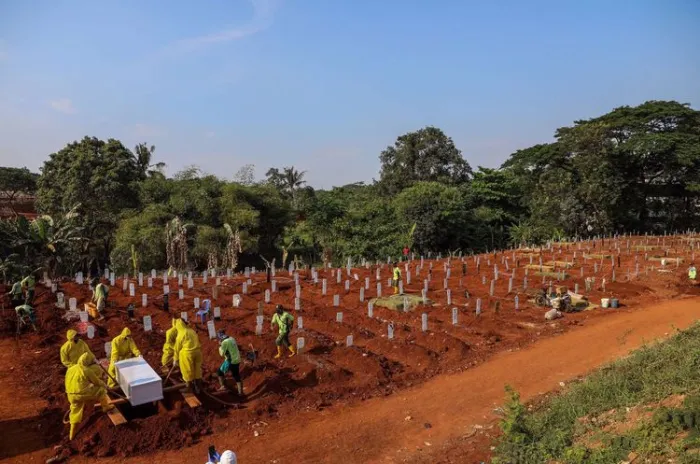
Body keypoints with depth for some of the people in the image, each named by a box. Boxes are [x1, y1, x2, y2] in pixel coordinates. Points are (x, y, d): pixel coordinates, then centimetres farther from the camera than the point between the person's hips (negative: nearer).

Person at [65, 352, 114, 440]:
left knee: (75, 413, 20)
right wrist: (103, 383, 20)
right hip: (82, 394, -7)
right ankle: (105, 407, 25)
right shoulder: (87, 370, -10)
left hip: (71, 395, 7)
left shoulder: (71, 369, 12)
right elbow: (97, 382, -1)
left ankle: (72, 435, 27)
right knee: (101, 390, 9)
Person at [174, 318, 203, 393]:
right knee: (197, 370, 17)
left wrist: (176, 359, 8)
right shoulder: (192, 331, 7)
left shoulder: (181, 334, -9)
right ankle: (197, 388, 28)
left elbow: (177, 347, -3)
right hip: (197, 352, 6)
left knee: (188, 372, 10)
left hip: (187, 354, -6)